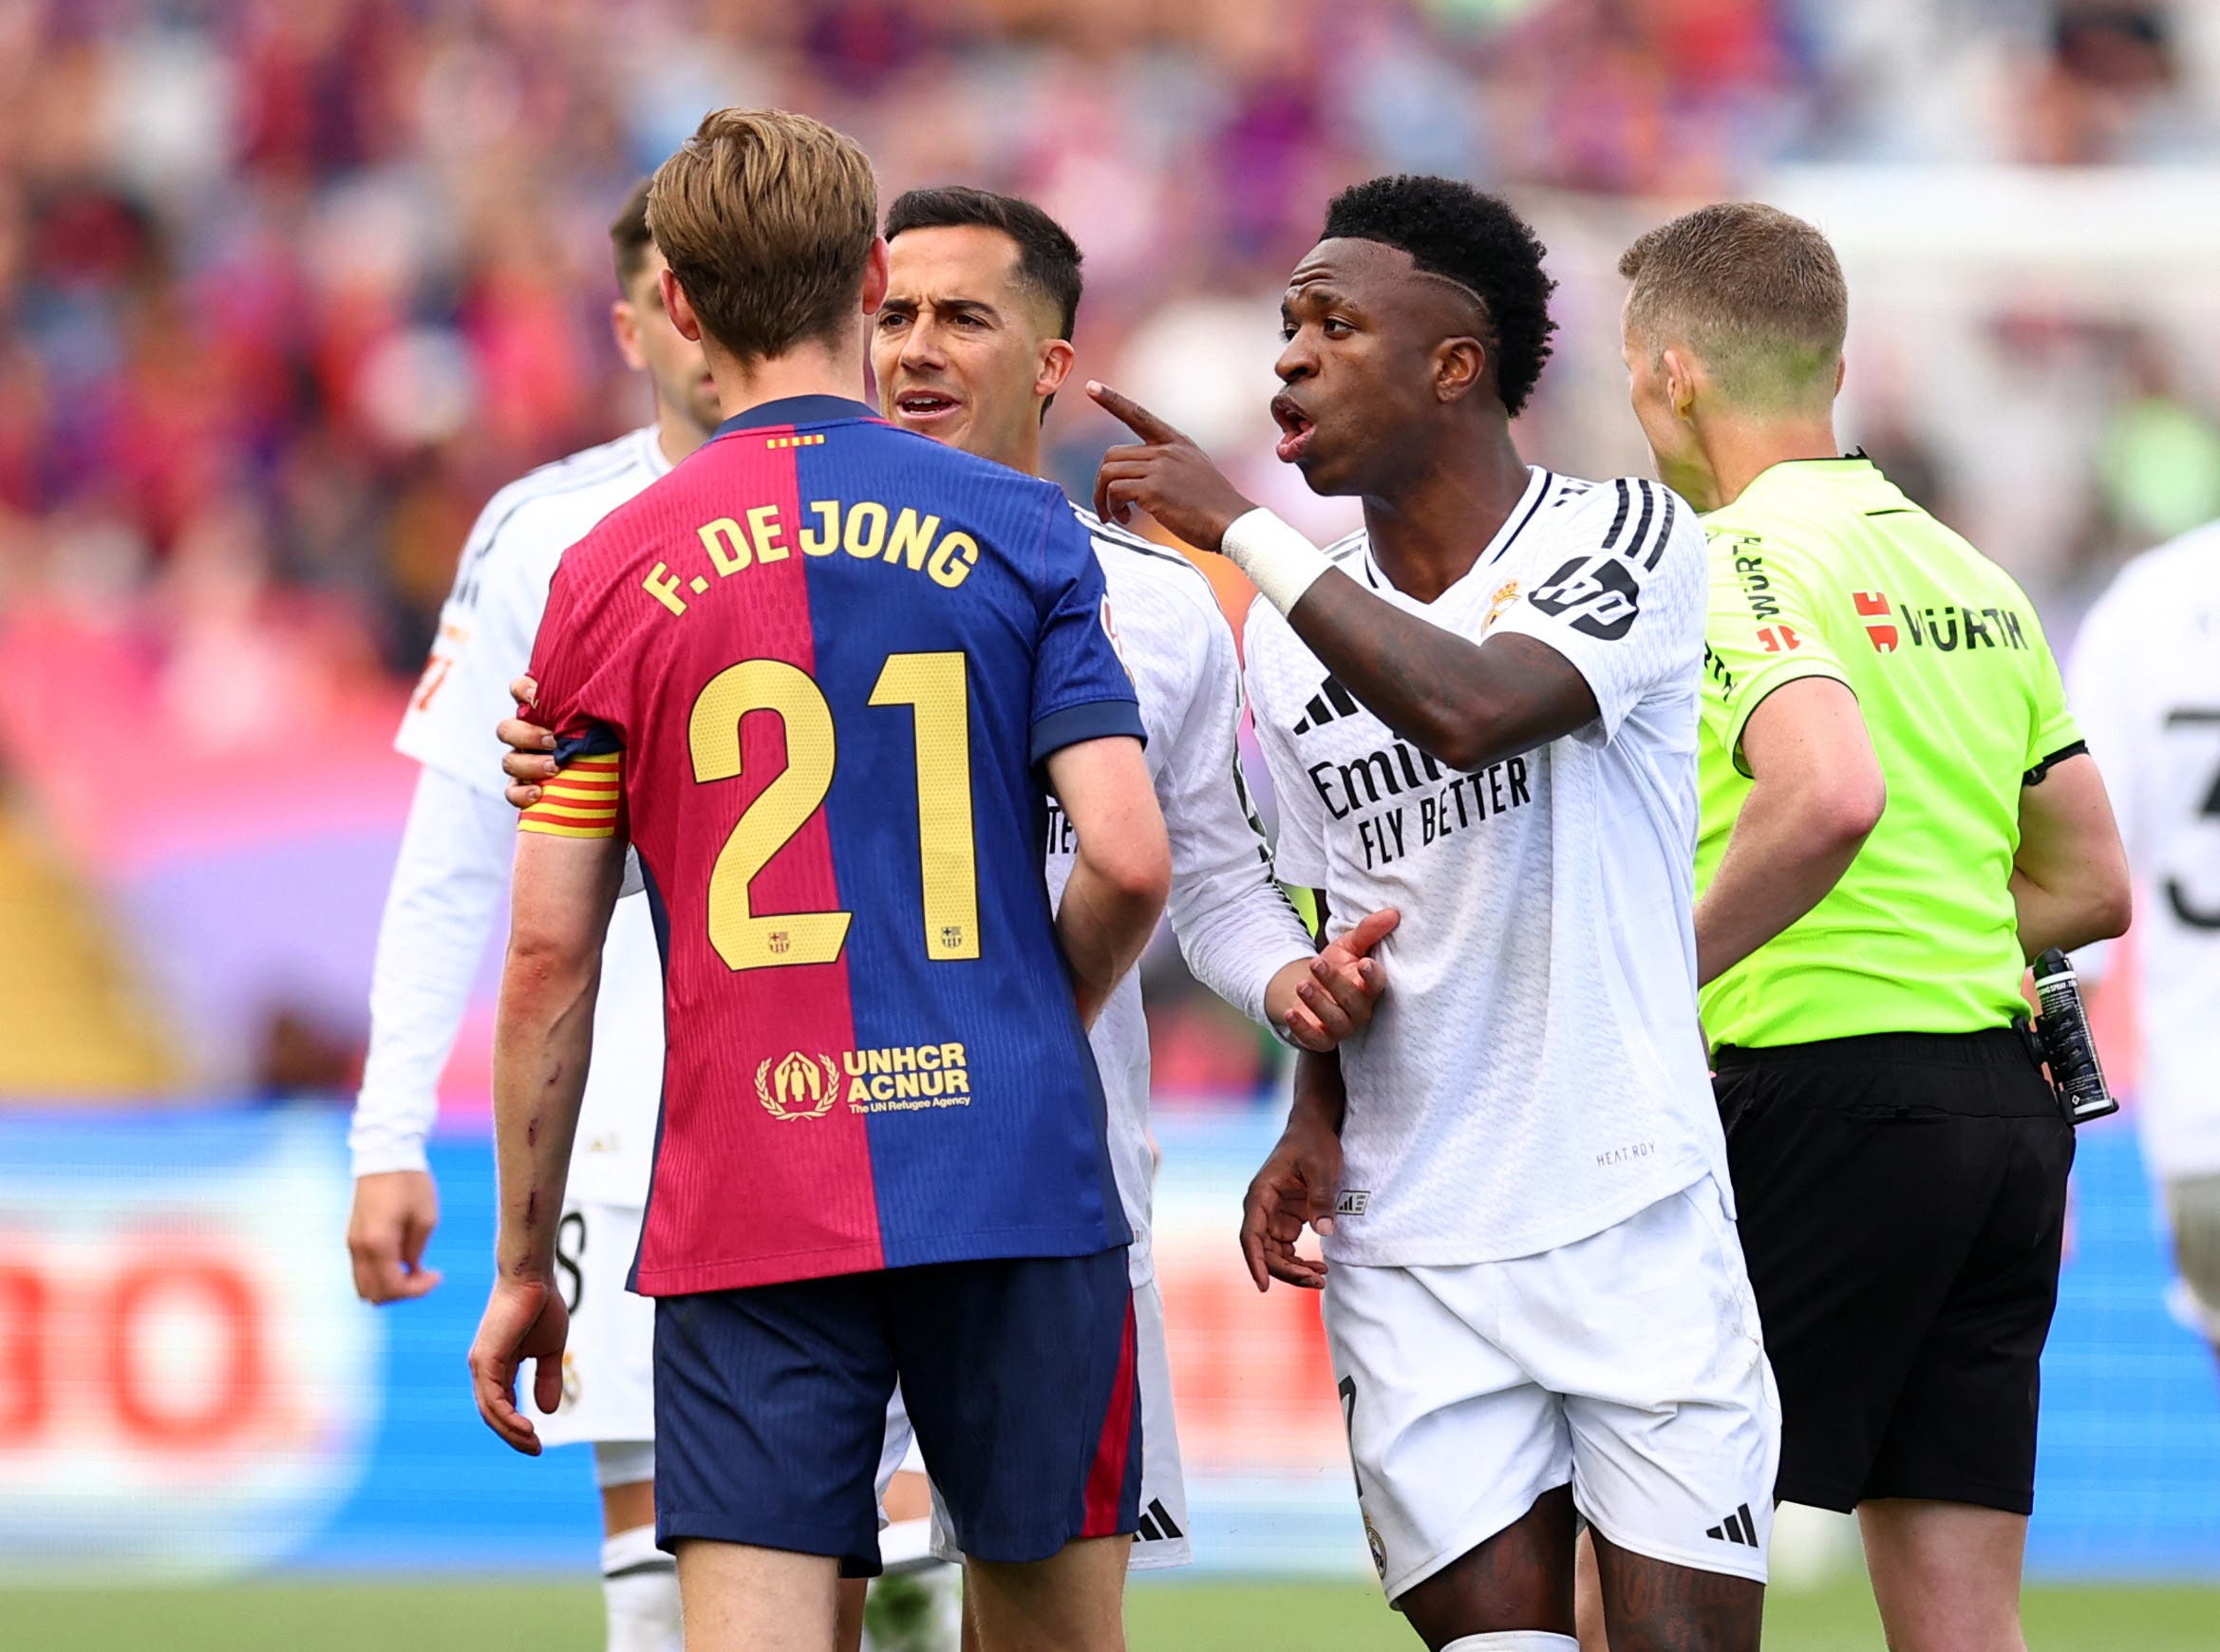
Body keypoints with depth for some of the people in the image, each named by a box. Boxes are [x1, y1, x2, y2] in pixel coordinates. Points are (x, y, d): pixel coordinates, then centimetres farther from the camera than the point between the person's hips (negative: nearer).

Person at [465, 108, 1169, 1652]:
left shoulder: (607, 576, 3)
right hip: (1012, 1178, 0)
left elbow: (550, 955, 3)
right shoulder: (1018, 529, 2)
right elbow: (1128, 857, -6)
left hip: (743, 1218, 0)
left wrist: (523, 1262, 11)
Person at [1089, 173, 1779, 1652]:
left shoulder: (1624, 535, -7)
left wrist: (1241, 527, -20)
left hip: (1636, 1219, -4)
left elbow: (1470, 709, -27)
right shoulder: (1297, 635, 11)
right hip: (1411, 1253, 4)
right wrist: (1316, 1123, 4)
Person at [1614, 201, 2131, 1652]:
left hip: (1820, 1097, -8)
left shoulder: (1740, 561, -9)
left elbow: (1829, 796, -28)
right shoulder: (1972, 575, 16)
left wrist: (1659, 976, -17)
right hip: (2006, 1098, 8)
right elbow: (2093, 884, 20)